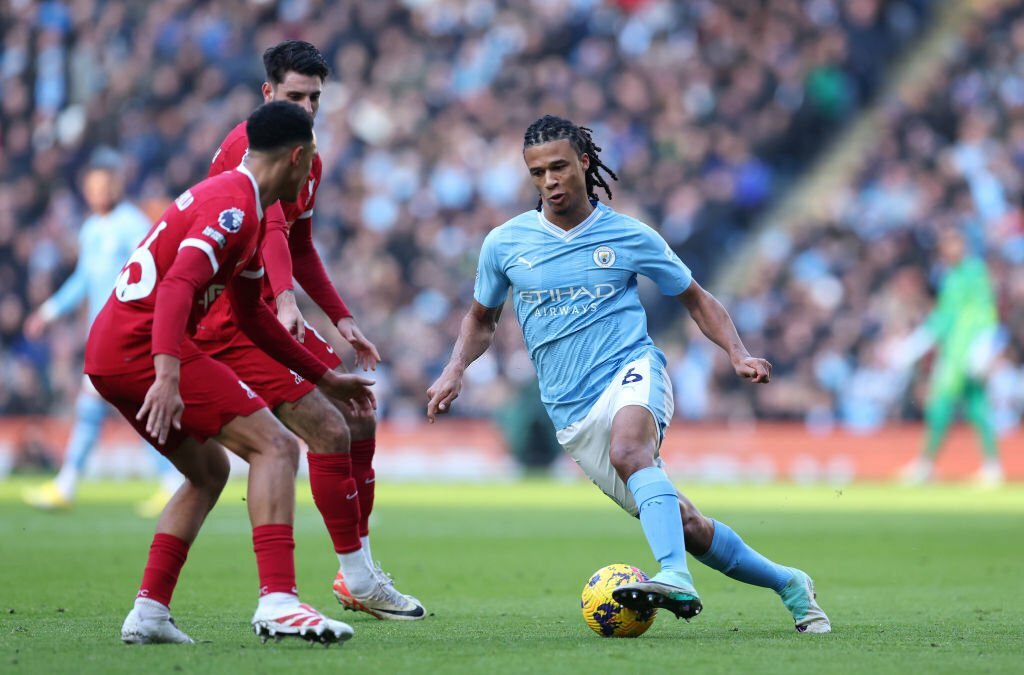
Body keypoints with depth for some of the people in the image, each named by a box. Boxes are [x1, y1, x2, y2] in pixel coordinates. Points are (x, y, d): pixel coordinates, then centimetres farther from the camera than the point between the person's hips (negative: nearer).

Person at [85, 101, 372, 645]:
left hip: (107, 354, 11)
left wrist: (324, 378, 37)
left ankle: (149, 612, 14)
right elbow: (178, 287, -26)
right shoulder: (235, 206, -11)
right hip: (144, 347, -11)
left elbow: (252, 316, 33)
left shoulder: (245, 211, 22)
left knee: (209, 471, 22)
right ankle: (277, 601, -27)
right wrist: (168, 376, -38)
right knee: (275, 446, -14)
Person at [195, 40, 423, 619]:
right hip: (231, 320, -10)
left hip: (272, 312, 10)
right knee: (330, 431, -15)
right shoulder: (253, 143, -16)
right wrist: (286, 302, -46)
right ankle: (358, 577, -5)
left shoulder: (309, 160, 15)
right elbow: (269, 228, -33)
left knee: (360, 419, 9)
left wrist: (341, 317, 21)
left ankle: (361, 570, 18)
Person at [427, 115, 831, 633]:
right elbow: (481, 319, 22)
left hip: (632, 373, -2)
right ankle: (786, 583, 21)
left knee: (627, 449, -39)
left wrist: (738, 354, -2)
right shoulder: (504, 244, 6)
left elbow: (696, 300, 14)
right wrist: (455, 370, 3)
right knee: (682, 525, 1)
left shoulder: (630, 237, 3)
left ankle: (675, 578, -55)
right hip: (571, 413, 2)